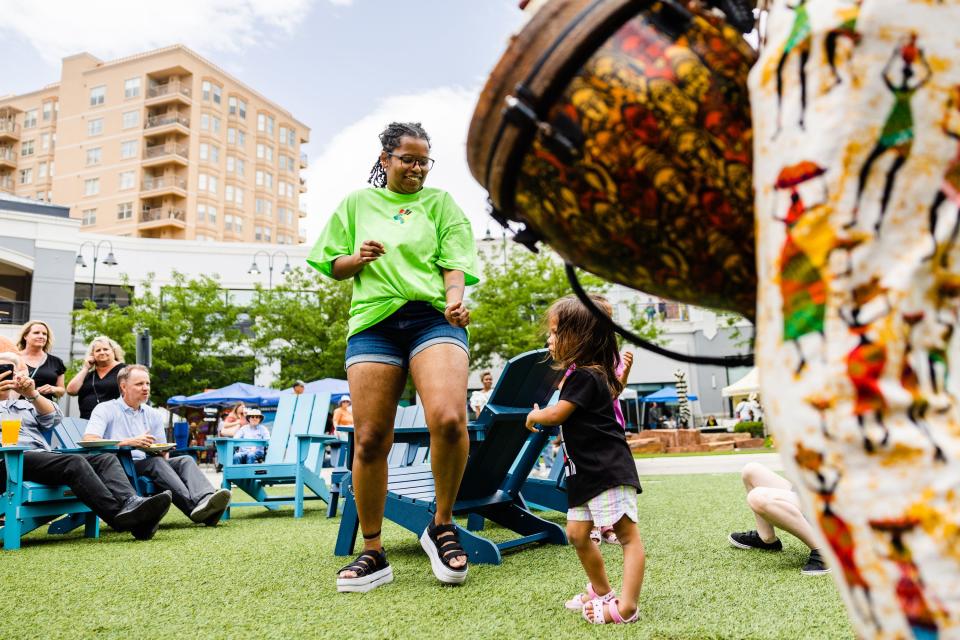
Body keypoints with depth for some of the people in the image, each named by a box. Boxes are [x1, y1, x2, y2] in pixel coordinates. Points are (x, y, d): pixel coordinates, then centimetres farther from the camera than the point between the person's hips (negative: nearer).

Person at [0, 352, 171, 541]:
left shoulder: (25, 403, 34)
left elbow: (53, 418, 14)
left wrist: (32, 394, -2)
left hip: (45, 456, 6)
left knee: (106, 458, -19)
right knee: (74, 462, -33)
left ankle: (131, 503, -44)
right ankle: (120, 516, -44)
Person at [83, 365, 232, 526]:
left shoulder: (153, 415, 22)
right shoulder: (105, 409, 6)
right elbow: (89, 441, -12)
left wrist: (163, 452, -6)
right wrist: (130, 442, -19)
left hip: (148, 468, 5)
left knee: (185, 460, -22)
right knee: (155, 462, -34)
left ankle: (205, 499, -52)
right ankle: (193, 506, -52)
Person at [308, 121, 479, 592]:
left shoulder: (440, 203, 17)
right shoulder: (357, 203, 20)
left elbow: (455, 264, 6)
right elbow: (332, 266, 20)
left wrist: (454, 300, -15)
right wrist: (359, 258, -2)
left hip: (433, 317, -1)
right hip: (373, 321, 2)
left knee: (449, 419, -25)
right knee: (369, 440, -3)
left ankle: (442, 526, -1)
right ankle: (372, 554, 13)